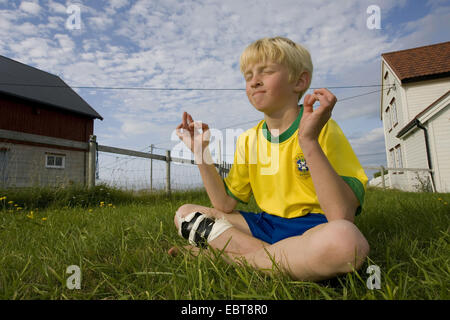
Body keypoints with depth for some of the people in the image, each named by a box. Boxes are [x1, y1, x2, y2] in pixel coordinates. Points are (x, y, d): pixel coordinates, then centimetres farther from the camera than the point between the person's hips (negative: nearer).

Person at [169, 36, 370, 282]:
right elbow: (226, 205, 3)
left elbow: (343, 216, -23)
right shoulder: (247, 140, 5)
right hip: (266, 225, 5)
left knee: (346, 239, -39)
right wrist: (201, 152, -4)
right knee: (185, 213, 1)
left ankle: (217, 253, -16)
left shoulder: (323, 129, -11)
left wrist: (309, 141, -31)